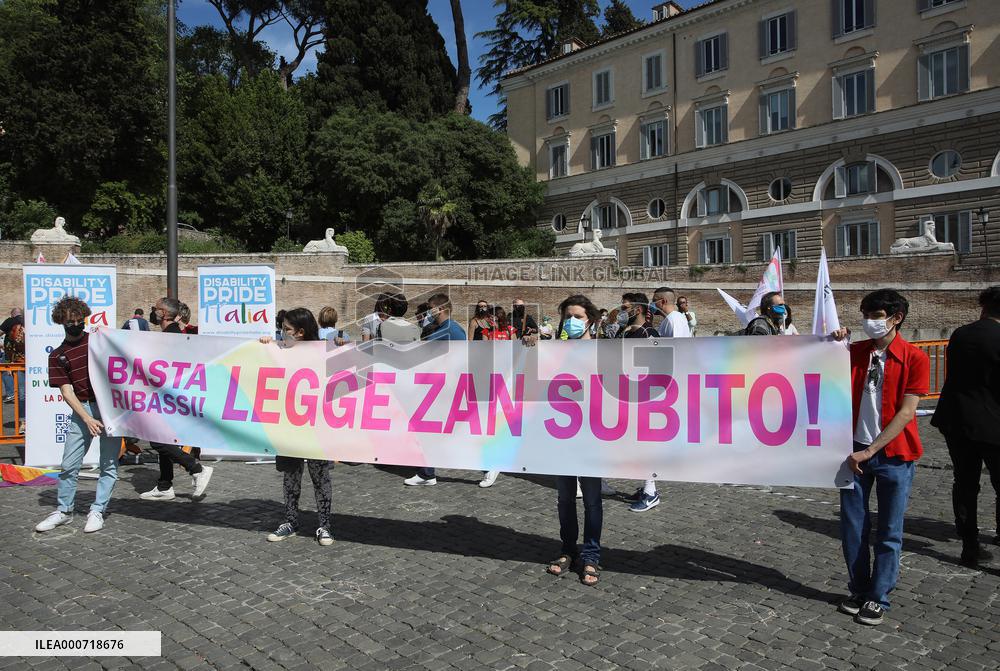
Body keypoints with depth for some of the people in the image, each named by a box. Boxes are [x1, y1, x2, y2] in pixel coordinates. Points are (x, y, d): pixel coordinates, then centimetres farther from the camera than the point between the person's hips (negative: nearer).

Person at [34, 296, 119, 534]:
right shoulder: (57, 355, 6)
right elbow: (67, 391, 0)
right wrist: (87, 419, -11)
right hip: (82, 410, 1)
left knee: (109, 464, 0)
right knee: (69, 464, 4)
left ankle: (97, 511, 10)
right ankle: (64, 510, 20)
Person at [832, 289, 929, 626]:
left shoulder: (914, 358, -8)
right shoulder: (856, 351, 4)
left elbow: (906, 412, -13)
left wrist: (870, 450, -16)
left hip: (893, 454, -3)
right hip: (855, 451, 3)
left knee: (889, 532, 7)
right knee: (853, 526, 9)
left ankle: (878, 598, 20)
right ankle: (859, 590, 26)